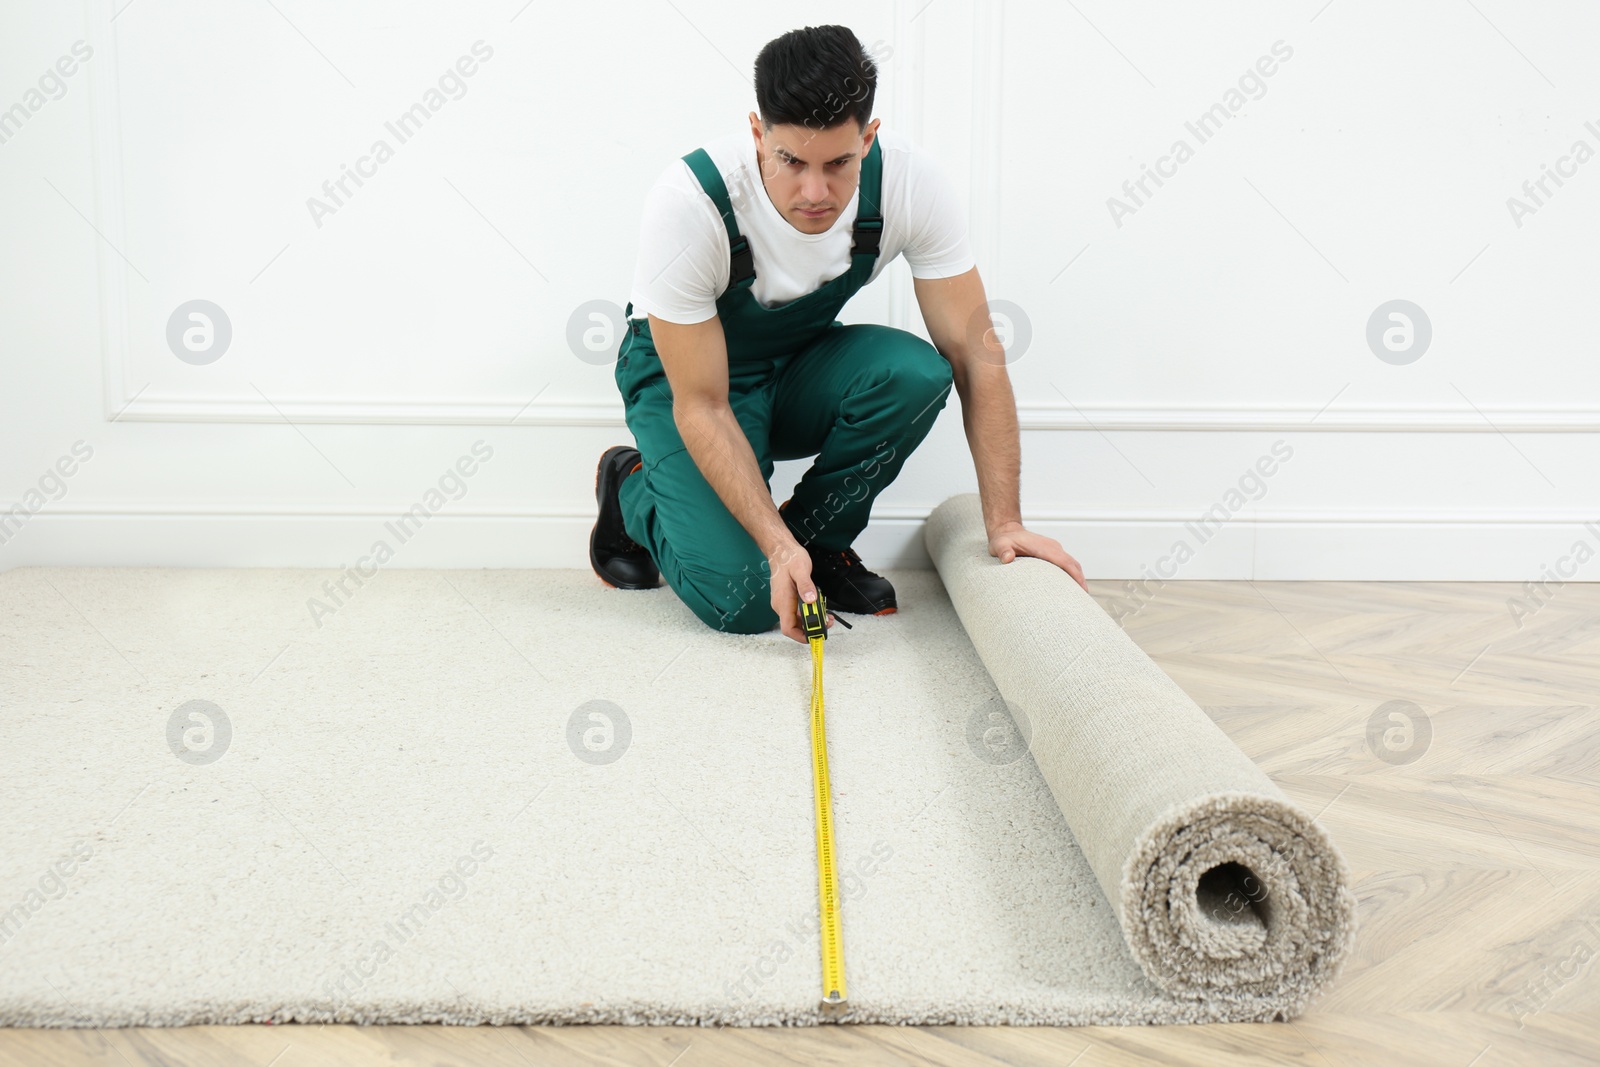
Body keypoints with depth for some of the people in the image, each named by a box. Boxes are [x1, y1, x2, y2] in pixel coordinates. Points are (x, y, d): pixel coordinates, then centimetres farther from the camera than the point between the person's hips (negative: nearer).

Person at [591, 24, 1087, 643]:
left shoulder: (909, 182, -25)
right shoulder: (688, 204, -33)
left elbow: (976, 353, -19)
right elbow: (701, 407, -27)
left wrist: (1004, 523, -24)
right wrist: (776, 547, -35)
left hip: (800, 369, 4)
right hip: (683, 375, -3)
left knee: (917, 372, -30)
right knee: (745, 602, -21)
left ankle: (817, 539, -4)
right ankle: (633, 489, 11)